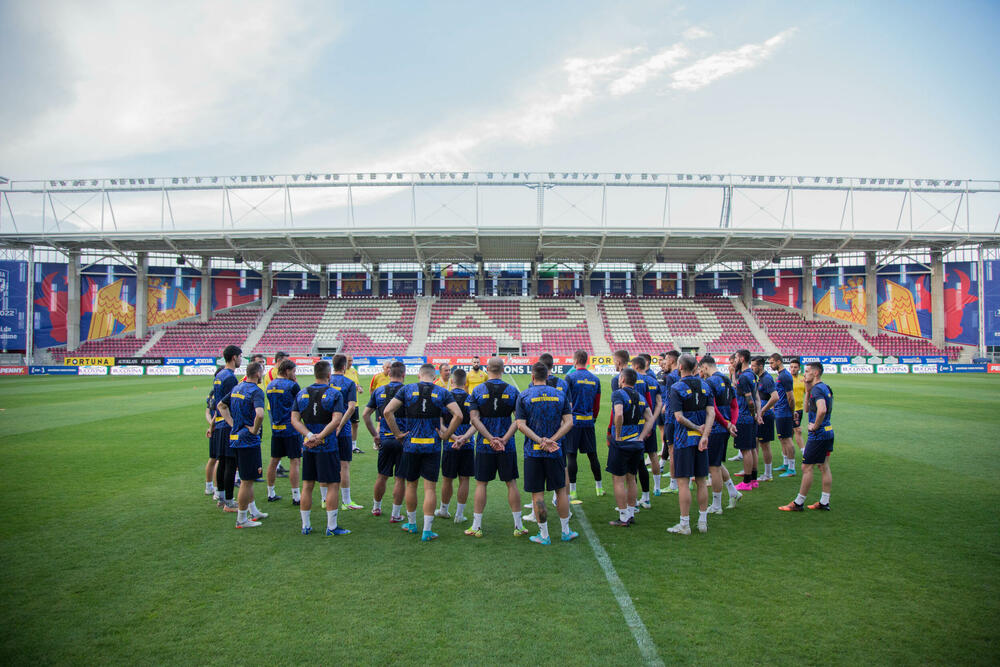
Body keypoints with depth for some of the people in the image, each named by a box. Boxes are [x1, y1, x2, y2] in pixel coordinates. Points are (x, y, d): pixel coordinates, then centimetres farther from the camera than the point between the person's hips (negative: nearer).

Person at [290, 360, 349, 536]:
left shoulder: (301, 394, 6)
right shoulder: (335, 394, -7)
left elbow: (294, 419, -2)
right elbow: (336, 420, -20)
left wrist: (310, 436, -10)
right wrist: (320, 437, -18)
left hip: (308, 447, 5)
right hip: (328, 446, -5)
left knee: (307, 485, 11)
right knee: (333, 484, 3)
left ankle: (305, 525, 19)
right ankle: (332, 526, 4)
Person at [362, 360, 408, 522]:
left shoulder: (378, 390, 4)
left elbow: (365, 414, 6)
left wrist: (374, 434, 13)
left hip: (384, 440, 4)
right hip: (402, 439, -3)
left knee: (382, 476, 19)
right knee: (399, 478, 5)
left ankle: (376, 508, 35)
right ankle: (395, 514, 11)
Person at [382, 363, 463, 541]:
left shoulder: (407, 390, 1)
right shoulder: (442, 393, 0)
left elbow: (387, 411, -7)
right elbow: (458, 415, -10)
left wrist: (397, 433, 1)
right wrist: (446, 435, -2)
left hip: (411, 444, 1)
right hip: (432, 446, -1)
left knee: (411, 484, 17)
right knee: (430, 488, 3)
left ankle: (411, 523, 31)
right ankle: (427, 530, 3)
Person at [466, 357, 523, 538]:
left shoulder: (478, 391, -3)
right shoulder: (512, 390, -1)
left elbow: (474, 418, -9)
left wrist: (491, 439, -12)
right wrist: (504, 439, -11)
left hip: (484, 445, 0)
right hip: (507, 447, 1)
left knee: (481, 484, 7)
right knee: (511, 483, 9)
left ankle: (476, 526, 11)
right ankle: (518, 526, 15)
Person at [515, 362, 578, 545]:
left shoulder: (524, 396, -3)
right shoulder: (560, 394, 4)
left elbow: (521, 425, -11)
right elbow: (569, 422, -3)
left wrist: (540, 441, -14)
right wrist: (551, 440, -10)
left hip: (533, 451, -2)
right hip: (555, 452, 2)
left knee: (537, 494, 4)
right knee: (561, 490, 14)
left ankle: (544, 535, 10)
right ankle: (566, 531, 22)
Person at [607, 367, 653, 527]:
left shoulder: (618, 394, -11)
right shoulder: (640, 397, 11)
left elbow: (619, 414, -27)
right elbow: (650, 419, 5)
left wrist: (617, 435, -16)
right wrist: (641, 437, 2)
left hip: (621, 443, -7)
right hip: (637, 444, 7)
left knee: (618, 480, 1)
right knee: (631, 479, 18)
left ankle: (623, 518, 4)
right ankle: (631, 514, 25)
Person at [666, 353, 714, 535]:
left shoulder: (677, 388, -10)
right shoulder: (705, 386, 7)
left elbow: (679, 417, -17)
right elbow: (711, 413, -4)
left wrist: (696, 428, -6)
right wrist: (704, 435, -11)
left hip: (684, 439, -6)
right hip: (701, 438, 6)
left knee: (683, 482, -1)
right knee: (701, 481, 13)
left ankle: (684, 525, 2)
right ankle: (703, 521, 19)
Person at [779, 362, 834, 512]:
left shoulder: (817, 389, -18)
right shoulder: (826, 388, 14)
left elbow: (822, 410, -34)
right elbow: (807, 409, 20)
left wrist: (815, 426, -20)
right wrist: (808, 392, 9)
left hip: (818, 435, -10)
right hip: (828, 432, 10)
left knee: (806, 468, -3)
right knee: (824, 467, 12)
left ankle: (798, 503, 4)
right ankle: (824, 502, 17)